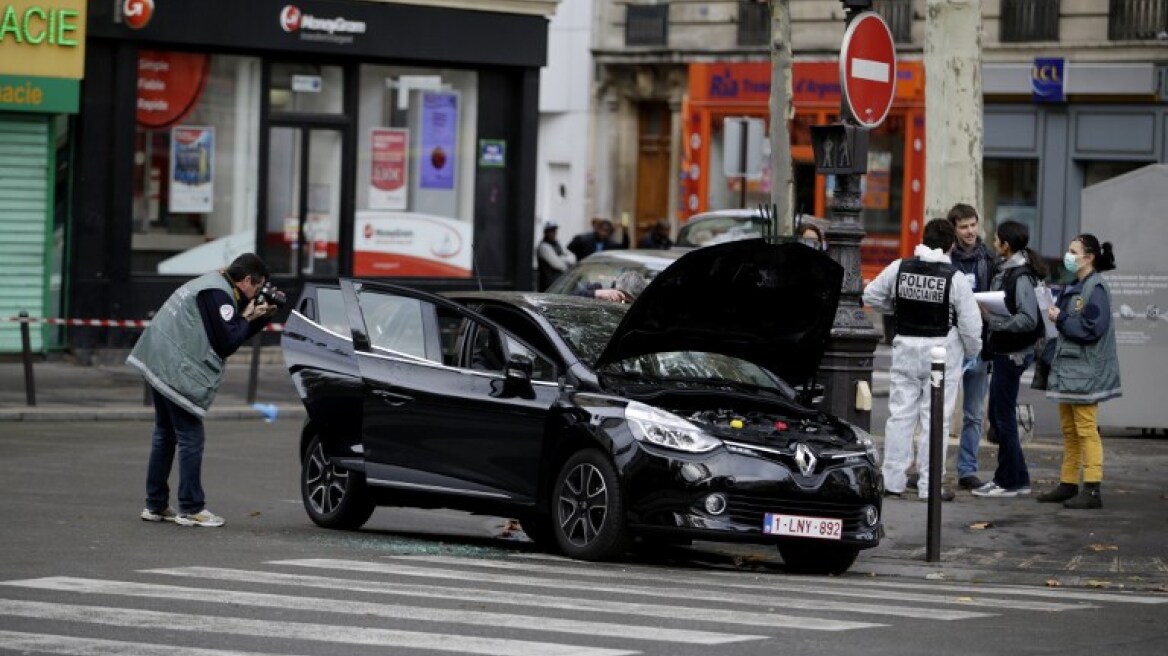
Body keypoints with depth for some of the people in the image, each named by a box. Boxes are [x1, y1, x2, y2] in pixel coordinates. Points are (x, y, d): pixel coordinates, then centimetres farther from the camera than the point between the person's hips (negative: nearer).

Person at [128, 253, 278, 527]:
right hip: (176, 371, -11)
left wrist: (261, 317, 12)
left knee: (165, 434, 15)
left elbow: (233, 336, 22)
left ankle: (155, 506, 20)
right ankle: (191, 509, -3)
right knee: (190, 438, -5)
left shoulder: (213, 284, 18)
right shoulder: (218, 294, -14)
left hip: (158, 362, 11)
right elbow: (227, 343, -16)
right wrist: (247, 318, -2)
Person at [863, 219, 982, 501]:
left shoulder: (898, 269, -2)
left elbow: (871, 296, 9)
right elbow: (971, 324, -10)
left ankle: (893, 480, 11)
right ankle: (929, 485, 3)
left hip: (906, 348, 3)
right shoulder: (955, 279, -11)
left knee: (900, 414, 10)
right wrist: (972, 350, 9)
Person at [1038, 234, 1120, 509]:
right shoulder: (1074, 287, 15)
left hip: (1086, 370, -10)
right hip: (1067, 368, 10)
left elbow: (1092, 329, -21)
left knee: (1086, 429, -9)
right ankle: (1068, 484, 20)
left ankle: (1092, 490, -8)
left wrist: (1061, 319, -14)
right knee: (1069, 430, 14)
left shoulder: (1096, 288, -14)